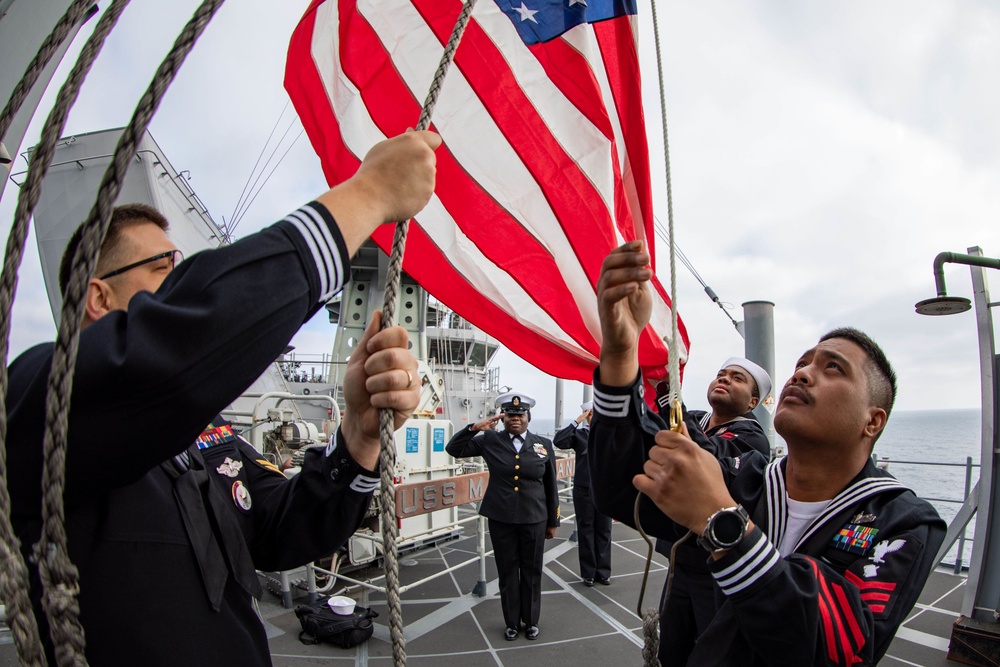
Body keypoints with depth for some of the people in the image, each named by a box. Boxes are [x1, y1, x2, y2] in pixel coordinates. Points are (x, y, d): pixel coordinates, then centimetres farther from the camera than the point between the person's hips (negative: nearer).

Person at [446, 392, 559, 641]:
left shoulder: (543, 445, 2)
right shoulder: (489, 441, 0)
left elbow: (551, 486, 6)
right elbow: (454, 449, -1)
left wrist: (553, 522, 7)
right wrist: (474, 428, -15)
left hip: (534, 519, 0)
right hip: (501, 519, 0)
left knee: (532, 571, 12)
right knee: (507, 571, 11)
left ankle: (531, 621, 31)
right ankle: (512, 622, 29)